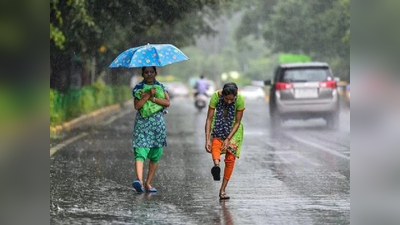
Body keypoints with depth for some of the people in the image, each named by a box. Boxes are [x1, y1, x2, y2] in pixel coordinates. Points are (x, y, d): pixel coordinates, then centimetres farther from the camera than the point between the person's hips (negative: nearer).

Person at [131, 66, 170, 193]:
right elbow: (137, 105, -9)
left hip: (158, 124, 3)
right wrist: (148, 95, -16)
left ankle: (148, 183, 12)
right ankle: (139, 180, -33)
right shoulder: (138, 88, 4)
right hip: (142, 124, -3)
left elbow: (167, 102, -5)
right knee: (140, 153, -18)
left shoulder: (161, 87, 10)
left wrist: (152, 98, -13)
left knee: (155, 156, 4)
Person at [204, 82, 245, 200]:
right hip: (218, 125, 0)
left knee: (230, 158, -7)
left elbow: (237, 122, -18)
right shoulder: (216, 96, -26)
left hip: (233, 129, 0)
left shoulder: (240, 100, -26)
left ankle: (222, 190, 0)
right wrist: (207, 139, -29)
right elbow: (209, 119, -23)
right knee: (216, 143, -32)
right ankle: (216, 165, -59)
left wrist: (228, 139, -24)